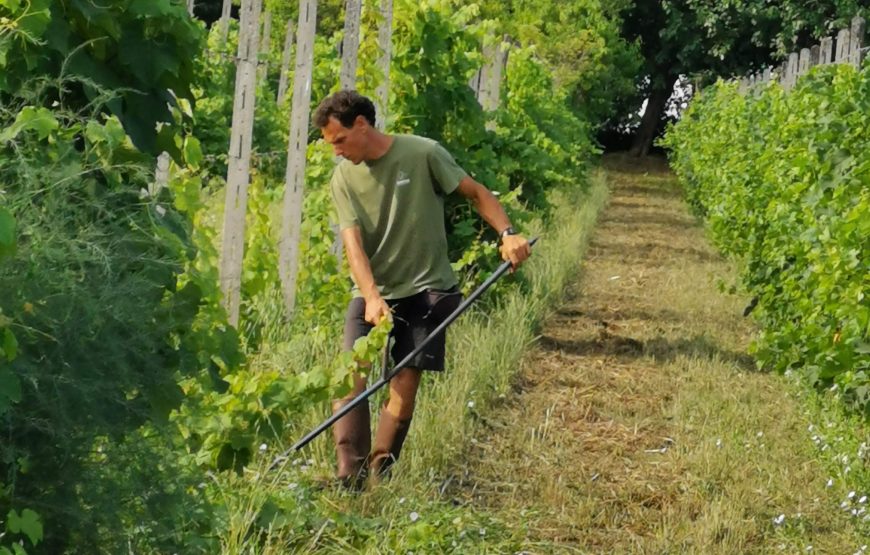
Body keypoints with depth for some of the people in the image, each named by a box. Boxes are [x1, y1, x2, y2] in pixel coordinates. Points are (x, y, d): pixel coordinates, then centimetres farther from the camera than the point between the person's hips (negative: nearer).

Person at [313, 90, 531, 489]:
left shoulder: (423, 154, -8)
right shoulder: (344, 178, 0)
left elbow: (476, 193, 0)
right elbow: (352, 242, -9)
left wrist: (507, 233, -16)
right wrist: (372, 297, -25)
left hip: (426, 290, -2)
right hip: (373, 293, 2)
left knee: (405, 385, -5)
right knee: (350, 376, -13)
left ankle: (377, 476, 1)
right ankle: (349, 478, -15)